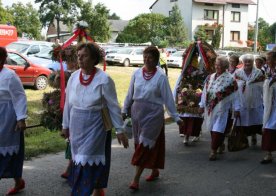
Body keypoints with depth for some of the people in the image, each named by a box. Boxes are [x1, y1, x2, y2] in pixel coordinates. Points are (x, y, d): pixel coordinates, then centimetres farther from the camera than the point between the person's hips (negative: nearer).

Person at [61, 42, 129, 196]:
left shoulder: (103, 79, -14)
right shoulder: (74, 77, 1)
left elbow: (113, 106, -10)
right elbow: (68, 103, 9)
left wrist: (120, 130, -8)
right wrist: (66, 125, 13)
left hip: (95, 127, -5)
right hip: (77, 127, 5)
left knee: (89, 162, -2)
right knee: (79, 161, 13)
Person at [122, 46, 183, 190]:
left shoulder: (160, 76, -10)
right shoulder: (137, 73, 0)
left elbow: (168, 98, -6)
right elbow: (130, 94, 9)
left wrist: (175, 117, -5)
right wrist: (125, 110, 11)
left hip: (153, 114, -4)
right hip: (137, 113, 5)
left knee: (145, 145, -4)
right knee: (140, 144, 13)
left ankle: (136, 179, 0)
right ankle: (154, 171, 31)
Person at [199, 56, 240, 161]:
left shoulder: (230, 79, -6)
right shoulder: (210, 77, 8)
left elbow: (234, 95, -5)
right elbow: (205, 92, 12)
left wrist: (236, 109, -6)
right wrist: (202, 105, 12)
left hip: (222, 109, -5)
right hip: (210, 108, 5)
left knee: (217, 130, -7)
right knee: (212, 129, 10)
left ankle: (213, 151, 0)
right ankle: (219, 146, 26)